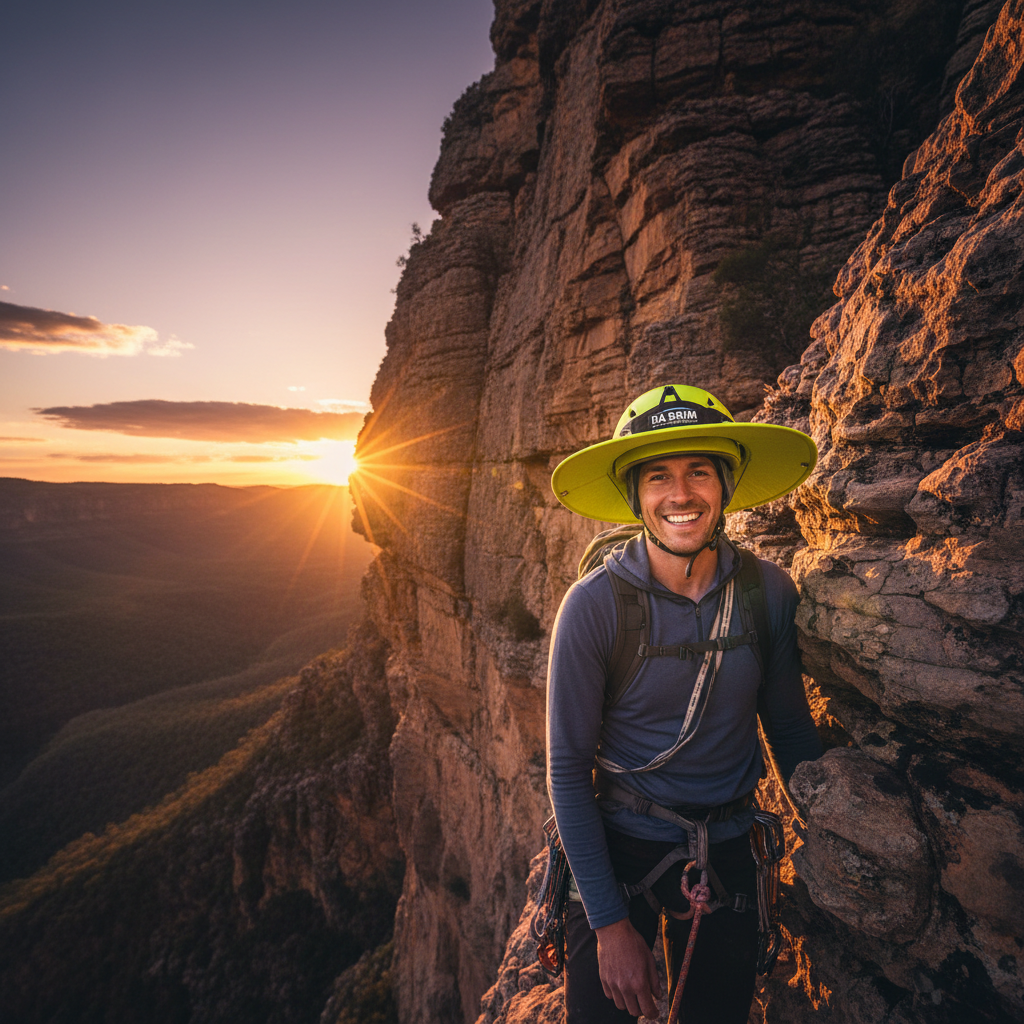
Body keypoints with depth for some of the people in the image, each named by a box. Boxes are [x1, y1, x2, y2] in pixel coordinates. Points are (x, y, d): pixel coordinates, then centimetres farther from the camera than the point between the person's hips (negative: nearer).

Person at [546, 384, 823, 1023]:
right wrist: (610, 923, -13)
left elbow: (792, 728, 3)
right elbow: (568, 771, -15)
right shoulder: (595, 605, -22)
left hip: (728, 850, 3)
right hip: (618, 847, -2)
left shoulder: (771, 592, -12)